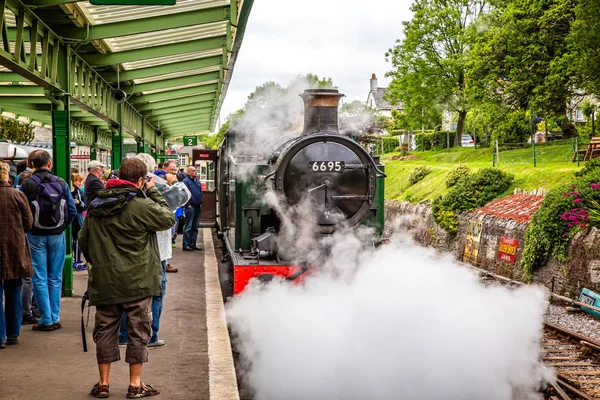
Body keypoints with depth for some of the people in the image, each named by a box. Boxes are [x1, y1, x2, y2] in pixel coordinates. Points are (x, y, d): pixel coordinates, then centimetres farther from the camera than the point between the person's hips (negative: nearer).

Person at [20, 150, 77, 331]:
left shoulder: (26, 185, -9)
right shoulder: (61, 183, -3)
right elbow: (72, 210, -2)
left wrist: (27, 228, 7)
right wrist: (62, 227, 11)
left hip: (35, 236, -2)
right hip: (57, 236, 2)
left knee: (39, 279, 5)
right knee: (55, 278, 11)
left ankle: (46, 320, 7)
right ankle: (55, 318, 14)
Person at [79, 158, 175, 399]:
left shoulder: (96, 206, 4)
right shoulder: (141, 205, -16)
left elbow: (83, 240, 12)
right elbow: (168, 219, -3)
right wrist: (153, 193, 4)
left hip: (104, 282, 5)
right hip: (136, 282, -5)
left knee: (105, 330, 14)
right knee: (138, 331, 7)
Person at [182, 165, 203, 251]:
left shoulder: (197, 181, 16)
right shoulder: (186, 181, -8)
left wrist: (200, 203, 12)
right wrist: (188, 205, -16)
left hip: (197, 206, 8)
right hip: (190, 206, -8)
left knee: (195, 227, 11)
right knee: (188, 227, -6)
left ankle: (193, 244, 16)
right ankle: (186, 245, -3)